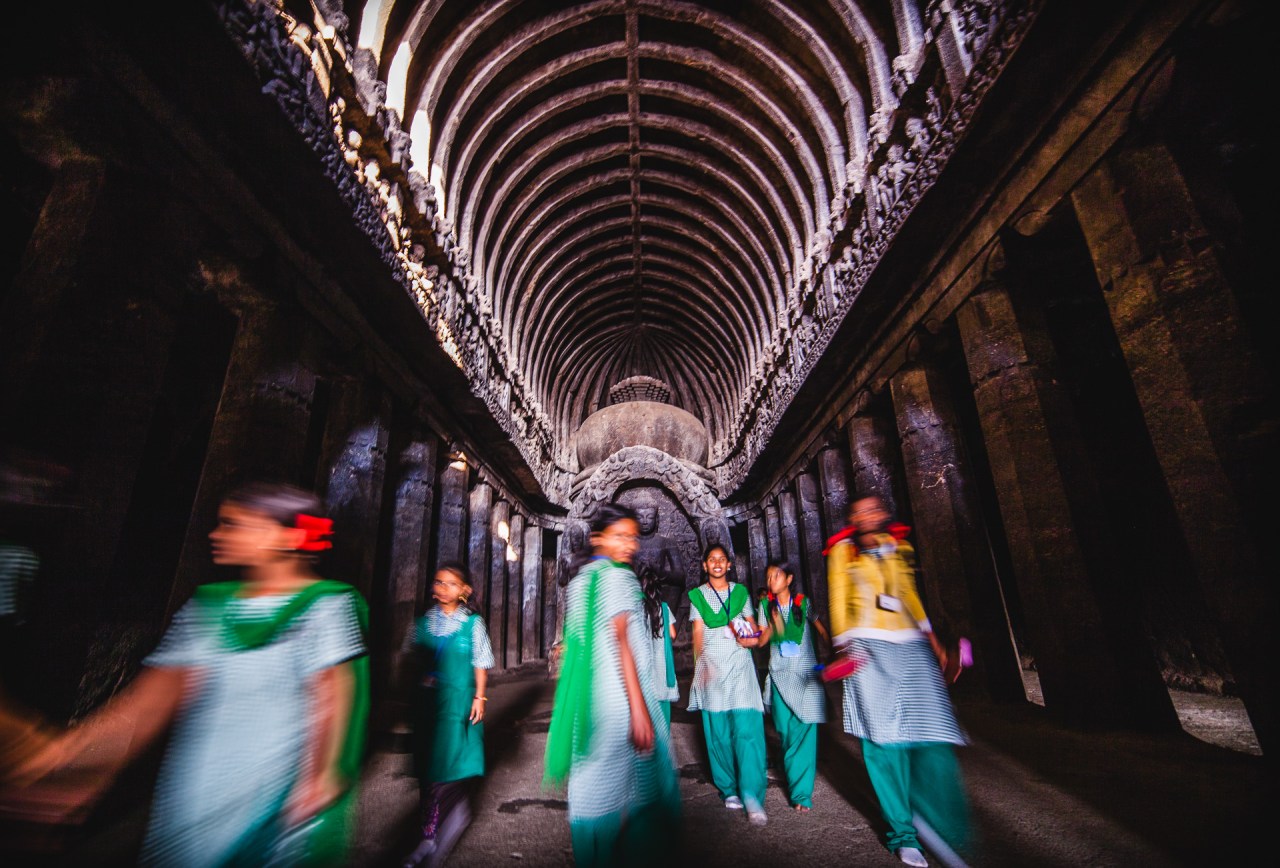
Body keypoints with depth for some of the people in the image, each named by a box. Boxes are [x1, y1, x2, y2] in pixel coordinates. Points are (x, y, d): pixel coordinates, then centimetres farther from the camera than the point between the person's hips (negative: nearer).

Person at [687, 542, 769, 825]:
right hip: (711, 665, 0)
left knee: (747, 727, -10)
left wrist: (753, 637, -8)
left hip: (739, 664, 0)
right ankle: (729, 790, 19)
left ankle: (752, 796, -6)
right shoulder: (697, 595, 8)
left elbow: (752, 626, 14)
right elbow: (698, 635, 6)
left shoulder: (740, 591, 12)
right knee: (718, 730, 3)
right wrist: (699, 667, -2)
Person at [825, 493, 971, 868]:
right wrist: (844, 644, -6)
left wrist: (929, 634, 12)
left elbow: (909, 593, 20)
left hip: (910, 645, 4)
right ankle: (903, 834, 11)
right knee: (884, 738, -2)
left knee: (930, 732, -4)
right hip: (869, 647, -3)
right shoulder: (843, 550, 4)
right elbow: (838, 600, 1)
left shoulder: (897, 545, 16)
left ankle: (946, 831, 10)